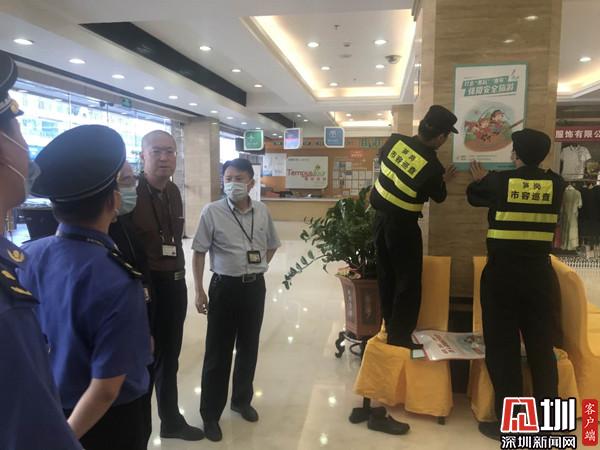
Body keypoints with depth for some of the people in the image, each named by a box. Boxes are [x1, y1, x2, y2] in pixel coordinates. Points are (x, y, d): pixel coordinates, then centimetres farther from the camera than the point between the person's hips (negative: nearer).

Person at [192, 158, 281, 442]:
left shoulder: (262, 211, 1)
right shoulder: (212, 212, -10)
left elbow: (272, 244, 17)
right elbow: (199, 252, -7)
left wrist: (260, 266, 4)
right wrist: (199, 291, -10)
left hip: (255, 286, 4)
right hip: (225, 287, -3)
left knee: (249, 347, 17)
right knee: (218, 352, 5)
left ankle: (242, 400, 37)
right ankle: (210, 414, 21)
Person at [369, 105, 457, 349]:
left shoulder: (395, 141, -8)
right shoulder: (432, 166, -20)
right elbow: (439, 197, -2)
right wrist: (443, 180, 18)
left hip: (380, 217, 7)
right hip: (403, 226, -7)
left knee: (386, 275, 16)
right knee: (408, 281, 6)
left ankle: (391, 326, 29)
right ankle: (399, 335, 11)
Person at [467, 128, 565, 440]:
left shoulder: (500, 181, -7)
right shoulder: (555, 184, -1)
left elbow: (474, 195, 12)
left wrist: (481, 179, 34)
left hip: (501, 274, -3)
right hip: (539, 274, 3)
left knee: (503, 347, 5)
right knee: (542, 347, 12)